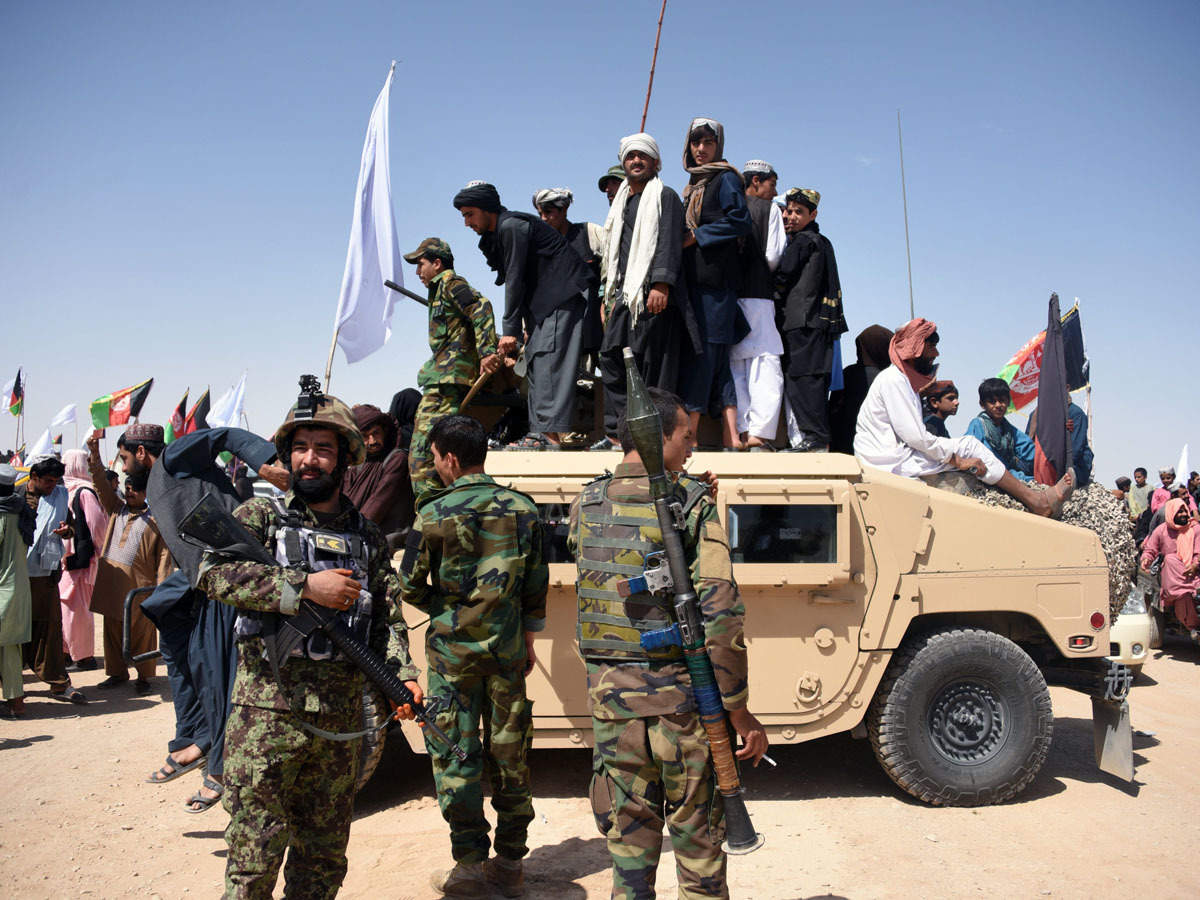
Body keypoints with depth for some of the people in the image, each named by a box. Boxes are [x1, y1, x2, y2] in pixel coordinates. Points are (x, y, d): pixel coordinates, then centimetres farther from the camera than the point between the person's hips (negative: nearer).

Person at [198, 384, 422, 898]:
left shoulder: (367, 536, 10)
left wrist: (403, 673, -5)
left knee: (324, 858, 16)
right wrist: (306, 586, -21)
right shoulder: (260, 517, 0)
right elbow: (215, 574, -17)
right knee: (255, 855, 2)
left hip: (340, 718, 4)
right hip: (267, 711, -3)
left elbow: (387, 618, 11)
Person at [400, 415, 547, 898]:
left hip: (452, 648, -3)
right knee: (509, 752, 11)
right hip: (507, 648, 3)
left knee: (455, 754, 7)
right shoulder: (522, 508, 1)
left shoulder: (435, 514, -9)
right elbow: (536, 584, 6)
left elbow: (411, 587, -3)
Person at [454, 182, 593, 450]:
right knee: (535, 358, 6)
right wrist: (527, 325, 12)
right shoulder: (497, 234, 17)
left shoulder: (511, 226, -14)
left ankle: (549, 434, -24)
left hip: (564, 295, -11)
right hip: (544, 302, 11)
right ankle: (538, 432, 6)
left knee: (548, 359, -18)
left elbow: (515, 280, -17)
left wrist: (510, 330, -15)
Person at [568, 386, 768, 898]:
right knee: (696, 837, 13)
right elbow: (720, 616, -17)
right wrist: (739, 712, -9)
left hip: (610, 696, 4)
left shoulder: (586, 506, 2)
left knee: (627, 834, 17)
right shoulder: (694, 506, -12)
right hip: (682, 698, -3)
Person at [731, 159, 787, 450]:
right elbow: (773, 256, -4)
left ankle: (740, 432, 1)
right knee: (766, 364, -7)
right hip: (757, 297, -5)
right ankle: (760, 433, -16)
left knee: (735, 365, 7)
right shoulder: (769, 209, 4)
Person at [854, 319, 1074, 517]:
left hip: (899, 454, 9)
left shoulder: (905, 381, 20)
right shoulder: (892, 380, -12)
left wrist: (955, 454, 7)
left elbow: (917, 435, 17)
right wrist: (957, 460, -13)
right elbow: (914, 436, -19)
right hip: (890, 462, -9)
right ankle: (1037, 501, -5)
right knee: (969, 446, -9)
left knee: (968, 443, 2)